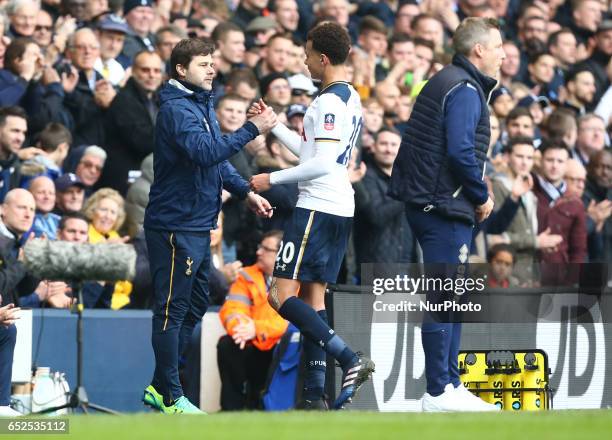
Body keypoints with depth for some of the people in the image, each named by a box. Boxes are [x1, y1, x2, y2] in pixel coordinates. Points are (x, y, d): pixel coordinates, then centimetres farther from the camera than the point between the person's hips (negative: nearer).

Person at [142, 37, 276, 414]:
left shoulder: (203, 106, 16)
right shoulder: (176, 109, -16)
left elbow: (218, 161, 23)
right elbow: (206, 152, -29)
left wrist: (246, 192, 13)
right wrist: (252, 129, -28)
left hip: (198, 226, 10)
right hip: (175, 226, -10)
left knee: (196, 305, 15)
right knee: (173, 309, -4)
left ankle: (160, 387, 24)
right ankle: (171, 397, 0)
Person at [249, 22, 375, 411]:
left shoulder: (329, 101, -15)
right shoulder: (351, 99, 16)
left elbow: (321, 163, -21)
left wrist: (273, 179, -12)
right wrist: (273, 125, 27)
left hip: (318, 208, -10)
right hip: (340, 207, 10)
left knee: (283, 295, -11)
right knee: (313, 296, 9)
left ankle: (351, 360, -20)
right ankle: (316, 393, 4)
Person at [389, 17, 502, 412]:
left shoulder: (447, 83, 18)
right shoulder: (464, 90, -14)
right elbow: (460, 152, -23)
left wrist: (476, 187, 11)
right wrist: (482, 197, -11)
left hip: (431, 203, 11)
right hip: (446, 208, -11)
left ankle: (451, 385, 21)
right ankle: (439, 393, -4)